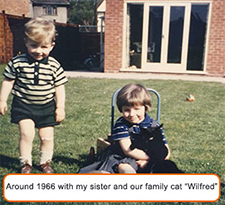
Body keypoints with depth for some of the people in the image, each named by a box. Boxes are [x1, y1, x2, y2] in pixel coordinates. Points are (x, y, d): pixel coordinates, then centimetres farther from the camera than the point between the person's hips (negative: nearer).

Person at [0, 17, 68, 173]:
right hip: (23, 104, -1)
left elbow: (59, 87, 0)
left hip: (47, 107, 1)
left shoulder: (54, 66, -6)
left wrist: (60, 107, -2)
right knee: (26, 133, -11)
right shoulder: (17, 62, -8)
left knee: (47, 136, 6)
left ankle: (46, 162, 28)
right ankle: (26, 163, 10)